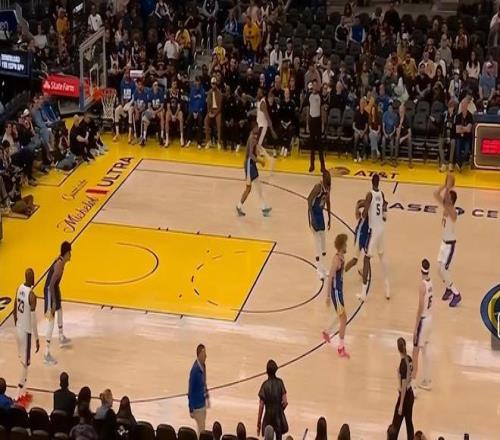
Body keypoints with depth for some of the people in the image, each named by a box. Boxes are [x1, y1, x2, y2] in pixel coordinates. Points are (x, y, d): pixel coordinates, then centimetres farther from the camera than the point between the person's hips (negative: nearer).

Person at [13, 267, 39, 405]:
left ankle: (22, 392, 29)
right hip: (26, 331, -8)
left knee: (22, 360, 19)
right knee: (25, 363, 1)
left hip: (19, 329, 8)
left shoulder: (19, 288, 1)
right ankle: (20, 396, 6)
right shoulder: (31, 295, -23)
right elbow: (33, 319, -21)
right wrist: (37, 339, -14)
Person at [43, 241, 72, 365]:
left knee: (60, 310, 29)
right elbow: (51, 284, -28)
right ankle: (47, 353, -12)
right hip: (50, 291, -10)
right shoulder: (60, 264, -25)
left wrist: (56, 299, 29)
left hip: (53, 289, 10)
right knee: (51, 320, -11)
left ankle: (61, 338, 50)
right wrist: (53, 302, -27)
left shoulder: (60, 261, 4)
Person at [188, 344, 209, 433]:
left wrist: (207, 396, 17)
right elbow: (191, 390, -20)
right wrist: (191, 410, -18)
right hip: (197, 405, -8)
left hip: (203, 403, 8)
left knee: (202, 428, 16)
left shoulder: (203, 365, 0)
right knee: (201, 430, -2)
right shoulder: (195, 370, -25)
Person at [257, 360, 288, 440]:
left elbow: (261, 406, -12)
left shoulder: (265, 385, -13)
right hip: (279, 416, 2)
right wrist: (280, 410, 12)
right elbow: (285, 402, -9)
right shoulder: (280, 382, -8)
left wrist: (258, 423, -7)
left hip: (268, 415, -2)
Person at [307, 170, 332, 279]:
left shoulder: (328, 187, 2)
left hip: (320, 213, 8)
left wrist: (329, 218, 17)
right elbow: (309, 199, -26)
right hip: (314, 212, -8)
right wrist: (310, 216, -30)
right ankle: (320, 269, -3)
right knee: (318, 239, -8)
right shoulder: (318, 187, -23)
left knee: (323, 237, 13)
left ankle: (321, 267, 24)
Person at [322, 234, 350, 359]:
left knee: (341, 317, 23)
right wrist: (328, 296, -23)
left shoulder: (341, 257, 5)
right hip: (336, 292, -9)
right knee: (343, 319, -5)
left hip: (340, 290, 9)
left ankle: (327, 333, 43)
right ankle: (341, 348, 1)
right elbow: (330, 278, -23)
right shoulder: (336, 259, -23)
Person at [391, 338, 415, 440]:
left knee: (395, 425, 0)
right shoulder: (409, 359, -2)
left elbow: (404, 386, -22)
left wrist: (401, 405, -18)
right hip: (410, 395, 8)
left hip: (405, 397, -8)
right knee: (409, 422, 16)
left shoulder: (403, 365, -25)